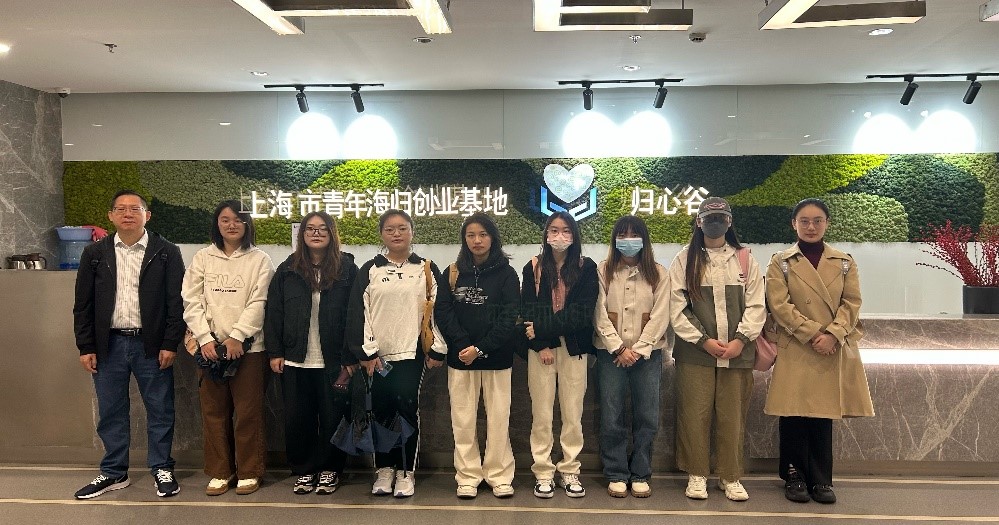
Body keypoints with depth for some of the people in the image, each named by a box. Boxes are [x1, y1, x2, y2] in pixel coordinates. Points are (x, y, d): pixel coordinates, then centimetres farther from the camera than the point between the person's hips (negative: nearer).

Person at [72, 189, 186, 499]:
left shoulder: (166, 252, -1)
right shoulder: (95, 254, 7)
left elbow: (177, 302, -4)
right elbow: (83, 304, 8)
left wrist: (170, 344, -9)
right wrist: (86, 347, 2)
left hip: (152, 345, -2)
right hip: (109, 345, 3)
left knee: (160, 411, 5)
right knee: (111, 413, 11)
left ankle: (162, 469, 19)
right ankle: (114, 473, 25)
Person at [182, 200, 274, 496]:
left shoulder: (259, 260, 2)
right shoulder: (202, 258, 8)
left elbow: (259, 303, -6)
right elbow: (191, 301, 2)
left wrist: (237, 337, -15)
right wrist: (205, 338, -9)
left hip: (248, 346, -2)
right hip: (209, 346, 2)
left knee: (248, 412, 2)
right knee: (213, 412, 8)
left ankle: (249, 472, 15)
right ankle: (220, 471, 21)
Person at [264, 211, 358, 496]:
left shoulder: (347, 268, -2)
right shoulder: (288, 270, 6)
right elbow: (274, 312, 5)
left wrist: (351, 357, -9)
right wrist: (275, 352, -2)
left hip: (333, 360, -2)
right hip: (295, 360, 2)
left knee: (332, 417, 6)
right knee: (296, 418, 8)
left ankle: (329, 470, 23)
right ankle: (303, 470, 24)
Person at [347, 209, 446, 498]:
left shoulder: (427, 269, 4)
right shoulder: (369, 270, 6)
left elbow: (437, 309, 2)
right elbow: (359, 312, 2)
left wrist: (438, 349, -2)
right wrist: (366, 351, -4)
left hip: (413, 352, -1)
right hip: (378, 354, 1)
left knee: (408, 409, -2)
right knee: (381, 411, 6)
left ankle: (406, 471, 9)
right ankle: (384, 469, 18)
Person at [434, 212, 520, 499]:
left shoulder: (507, 274, 1)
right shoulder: (453, 273, 7)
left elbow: (509, 317, -6)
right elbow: (442, 311, -1)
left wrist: (480, 348, -15)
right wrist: (463, 346, -14)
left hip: (496, 357, -1)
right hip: (460, 357, 2)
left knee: (498, 418, 3)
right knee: (463, 419, 5)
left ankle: (499, 476, 14)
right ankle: (468, 476, 15)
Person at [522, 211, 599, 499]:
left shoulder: (586, 267, 2)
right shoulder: (534, 267, 4)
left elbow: (582, 312, -7)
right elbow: (528, 310, 0)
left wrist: (542, 328, -12)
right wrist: (541, 345, -11)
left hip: (573, 347, 0)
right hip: (540, 347, 0)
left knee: (573, 413, 4)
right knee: (541, 413, 3)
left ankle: (570, 471, 17)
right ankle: (543, 473, 14)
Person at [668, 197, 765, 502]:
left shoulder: (745, 260, 8)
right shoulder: (685, 260, 3)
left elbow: (756, 306, 4)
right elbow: (677, 308, -3)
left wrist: (740, 340, -9)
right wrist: (704, 340, -10)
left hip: (738, 352, 1)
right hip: (695, 351, -1)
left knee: (733, 416, 6)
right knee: (695, 414, 2)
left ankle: (731, 477, 19)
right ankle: (696, 474, 16)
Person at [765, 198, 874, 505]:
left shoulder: (844, 262, 10)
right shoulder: (781, 263, 3)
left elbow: (852, 303, 2)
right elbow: (779, 305, -6)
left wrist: (832, 335, -13)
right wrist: (813, 333, -14)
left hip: (833, 351, 2)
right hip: (795, 350, -2)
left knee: (823, 414, 5)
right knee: (794, 414, 0)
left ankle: (821, 479, 16)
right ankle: (794, 476, 13)